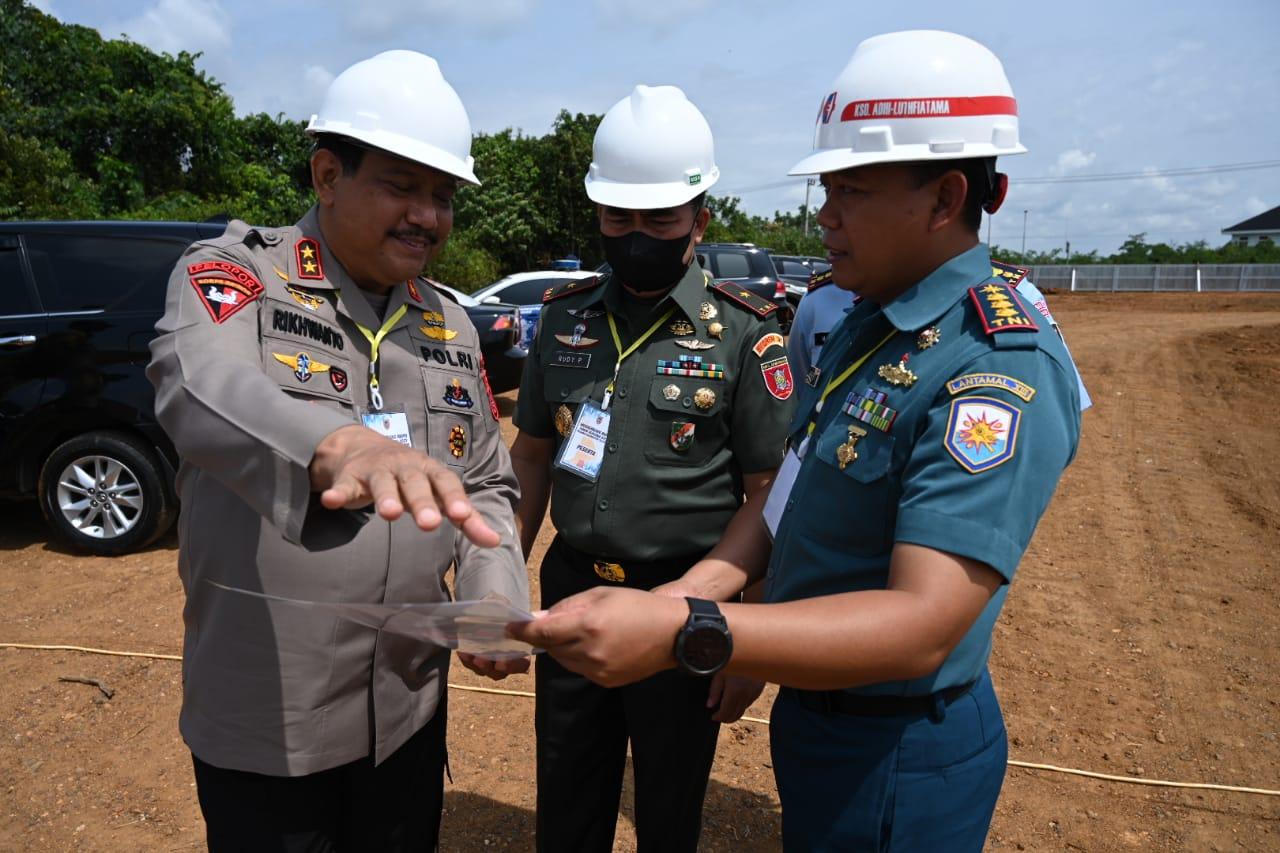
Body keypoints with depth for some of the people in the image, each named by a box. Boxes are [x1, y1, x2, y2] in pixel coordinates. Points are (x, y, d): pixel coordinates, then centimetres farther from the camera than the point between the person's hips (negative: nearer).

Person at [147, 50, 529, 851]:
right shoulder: (235, 274, -10)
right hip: (264, 721, -4)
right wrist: (337, 447, -53)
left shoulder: (450, 325, 4)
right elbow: (202, 390, -32)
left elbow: (487, 486, 7)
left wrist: (497, 603, -10)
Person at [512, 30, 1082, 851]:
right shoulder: (864, 323, 4)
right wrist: (692, 590, -9)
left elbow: (923, 624, -33)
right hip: (814, 706, 8)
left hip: (897, 755, -7)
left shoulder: (1001, 368, -26)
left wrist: (686, 635, -41)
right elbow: (792, 490, 6)